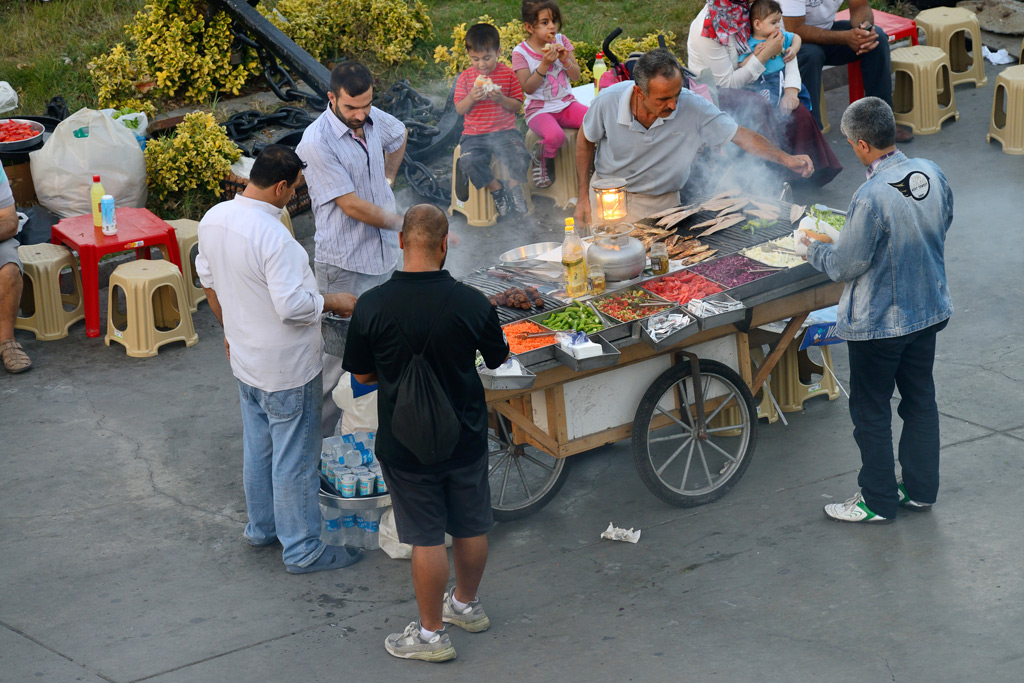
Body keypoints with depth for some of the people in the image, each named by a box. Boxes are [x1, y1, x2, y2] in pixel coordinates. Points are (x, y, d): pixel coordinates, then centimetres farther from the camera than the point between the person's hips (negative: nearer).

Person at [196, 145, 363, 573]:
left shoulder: (214, 219, -3)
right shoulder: (273, 237, -30)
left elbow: (208, 280, 11)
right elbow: (293, 306, -31)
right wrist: (333, 303, -13)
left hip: (244, 358, 9)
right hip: (286, 369, -9)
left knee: (257, 446, 23)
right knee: (294, 458, 4)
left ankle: (261, 527, 38)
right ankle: (302, 549, 14)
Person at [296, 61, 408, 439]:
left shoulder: (374, 120, 1)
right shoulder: (317, 143, -22)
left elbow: (399, 135, 28)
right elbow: (352, 206, -22)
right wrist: (406, 224, -14)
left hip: (385, 255, 7)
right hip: (345, 265, -7)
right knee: (337, 353, -4)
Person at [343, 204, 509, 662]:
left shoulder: (372, 306, -19)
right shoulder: (472, 303, -16)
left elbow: (362, 375, -6)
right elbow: (498, 359, 2)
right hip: (466, 437, 2)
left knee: (427, 538, 9)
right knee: (471, 527, 21)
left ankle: (431, 633, 20)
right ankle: (467, 604, 41)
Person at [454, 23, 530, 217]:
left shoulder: (508, 74, 3)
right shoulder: (466, 77, 5)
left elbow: (517, 105, 4)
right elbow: (459, 110, 5)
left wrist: (502, 99, -16)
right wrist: (471, 98, -15)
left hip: (505, 130, -1)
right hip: (474, 134, 1)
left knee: (518, 155, -28)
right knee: (468, 160, -28)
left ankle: (514, 187, 1)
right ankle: (496, 189, -7)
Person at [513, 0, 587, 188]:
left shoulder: (561, 41, 4)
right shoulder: (521, 52, -8)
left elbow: (576, 76, 5)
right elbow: (528, 88, -15)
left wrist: (565, 60, -15)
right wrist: (545, 64, -23)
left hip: (566, 104, 4)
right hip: (539, 109, -4)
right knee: (555, 136, -36)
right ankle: (541, 160, -1)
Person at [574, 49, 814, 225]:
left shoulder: (694, 109, -24)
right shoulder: (608, 101, -22)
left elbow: (741, 136, -16)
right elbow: (586, 140, -2)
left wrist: (786, 159, -28)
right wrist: (584, 197, -2)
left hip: (661, 202, 0)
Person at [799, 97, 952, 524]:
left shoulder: (871, 198, -29)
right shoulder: (932, 175, -6)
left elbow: (845, 266, -21)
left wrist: (814, 248, 0)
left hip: (878, 324, -7)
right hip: (928, 310, 7)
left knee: (871, 412, 9)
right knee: (920, 400, 20)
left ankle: (878, 502, 20)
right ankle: (921, 489, 32)